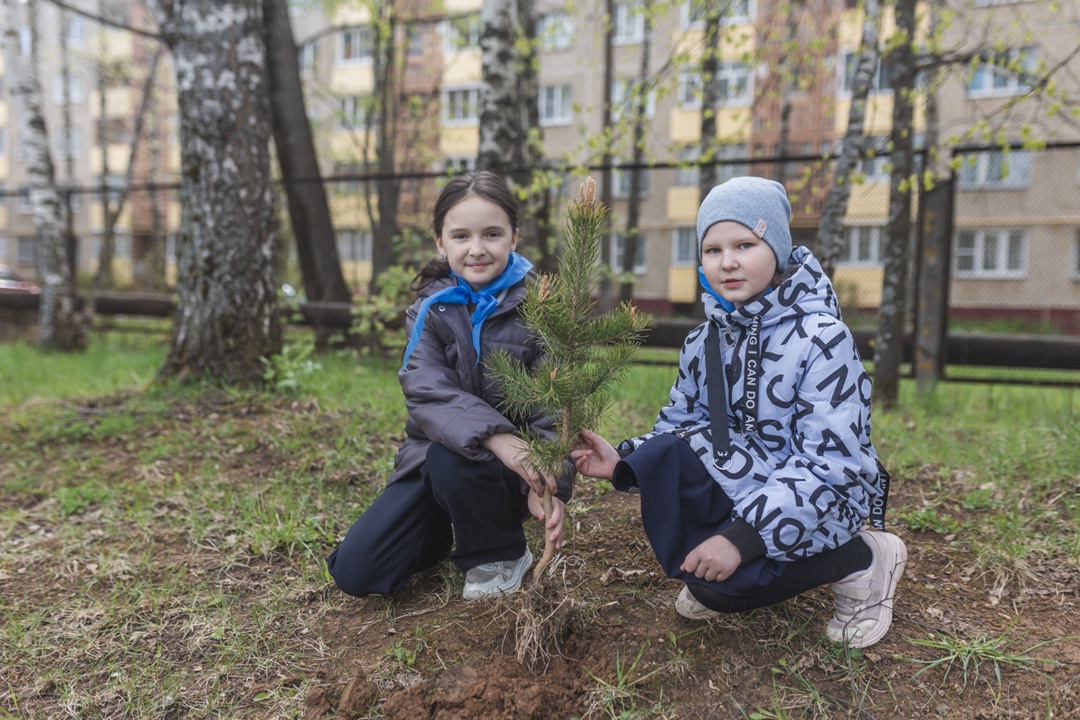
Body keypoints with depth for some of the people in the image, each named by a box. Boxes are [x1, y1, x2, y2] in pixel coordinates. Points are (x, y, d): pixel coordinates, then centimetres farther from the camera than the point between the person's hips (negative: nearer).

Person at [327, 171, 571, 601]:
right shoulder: (431, 308, -2)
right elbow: (428, 393, -19)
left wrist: (549, 484, -32)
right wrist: (493, 436, -37)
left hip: (509, 468, -2)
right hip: (436, 451, 3)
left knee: (452, 463, -36)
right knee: (354, 571, -10)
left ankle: (500, 557, -5)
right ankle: (440, 533, 21)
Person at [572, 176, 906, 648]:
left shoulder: (822, 339, -20)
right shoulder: (704, 343, -1)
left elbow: (829, 465, -25)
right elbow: (677, 427, 3)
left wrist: (743, 537, -32)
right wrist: (624, 464, -18)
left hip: (824, 501, -4)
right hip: (737, 483, 5)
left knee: (719, 583, -26)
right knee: (662, 453, -23)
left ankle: (861, 560, 0)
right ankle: (710, 578, 0)